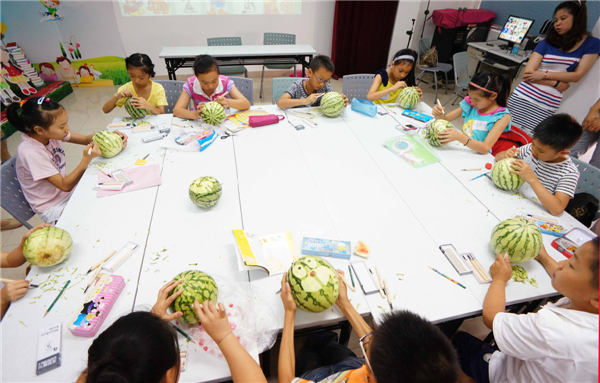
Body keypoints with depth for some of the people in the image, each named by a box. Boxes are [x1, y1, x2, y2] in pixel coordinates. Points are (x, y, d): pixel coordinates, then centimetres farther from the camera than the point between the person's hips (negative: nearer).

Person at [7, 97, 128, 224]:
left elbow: (86, 139, -2)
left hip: (68, 192, 7)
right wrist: (87, 159, -36)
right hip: (52, 207, -7)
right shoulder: (29, 152, -28)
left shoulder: (51, 133, -10)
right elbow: (65, 186, -27)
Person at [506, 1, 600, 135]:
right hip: (522, 98, 1)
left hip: (547, 107, -1)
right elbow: (528, 73, -3)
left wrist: (544, 74, -10)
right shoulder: (547, 42, 7)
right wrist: (556, 84, -10)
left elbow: (577, 75, -2)